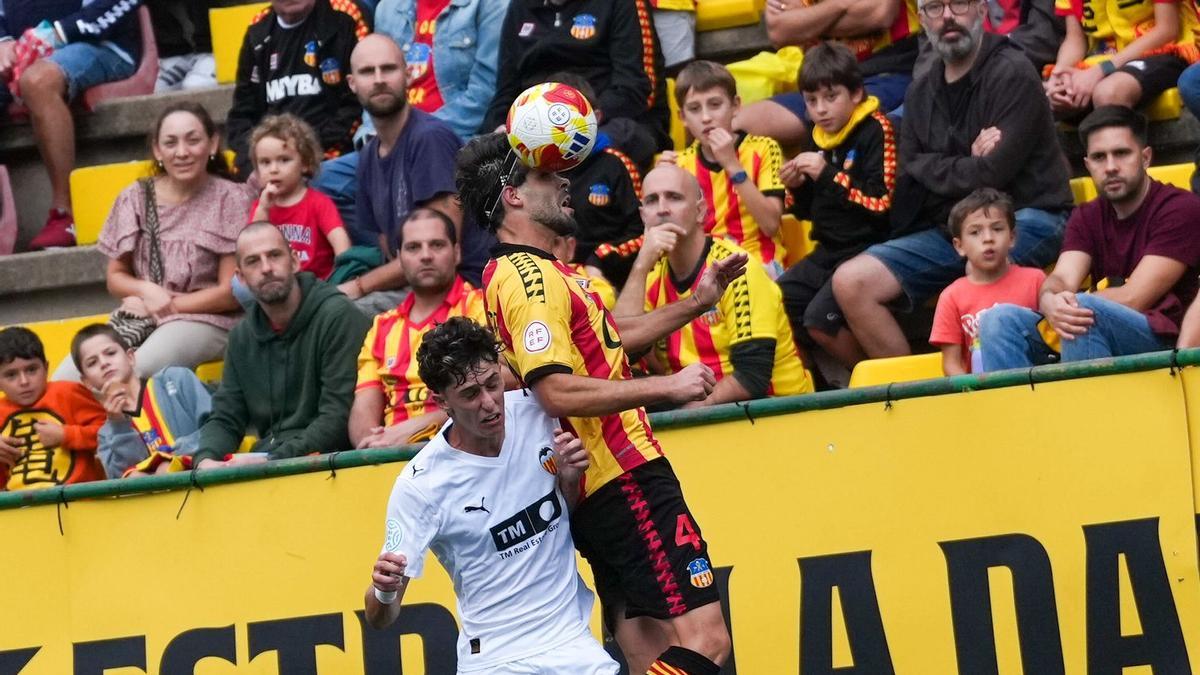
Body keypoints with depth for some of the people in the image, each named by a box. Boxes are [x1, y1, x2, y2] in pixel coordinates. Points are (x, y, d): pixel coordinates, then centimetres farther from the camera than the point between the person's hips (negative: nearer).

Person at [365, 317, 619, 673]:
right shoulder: (417, 486, -15)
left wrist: (570, 479, -6)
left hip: (573, 643, 2)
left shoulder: (535, 412, -2)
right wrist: (383, 592, -34)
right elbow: (380, 618, -12)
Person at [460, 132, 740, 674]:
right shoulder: (532, 278, -15)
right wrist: (668, 387, -23)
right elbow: (558, 392, -26)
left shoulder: (525, 273, 18)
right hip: (623, 481, -11)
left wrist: (696, 304, 27)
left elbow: (608, 339, 32)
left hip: (598, 491, 11)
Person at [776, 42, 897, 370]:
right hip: (830, 252, 9)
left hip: (868, 249, -9)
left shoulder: (875, 131, -12)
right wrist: (798, 188, -2)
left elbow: (882, 203, -22)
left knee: (820, 319, -24)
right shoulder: (823, 137, 11)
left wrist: (829, 176, -23)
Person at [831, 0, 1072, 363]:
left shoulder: (1012, 73, -7)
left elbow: (992, 175, -14)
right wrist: (968, 162, -10)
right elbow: (911, 171, 6)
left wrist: (937, 170, 2)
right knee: (851, 282, -11)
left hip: (1024, 219, -7)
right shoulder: (922, 92, 16)